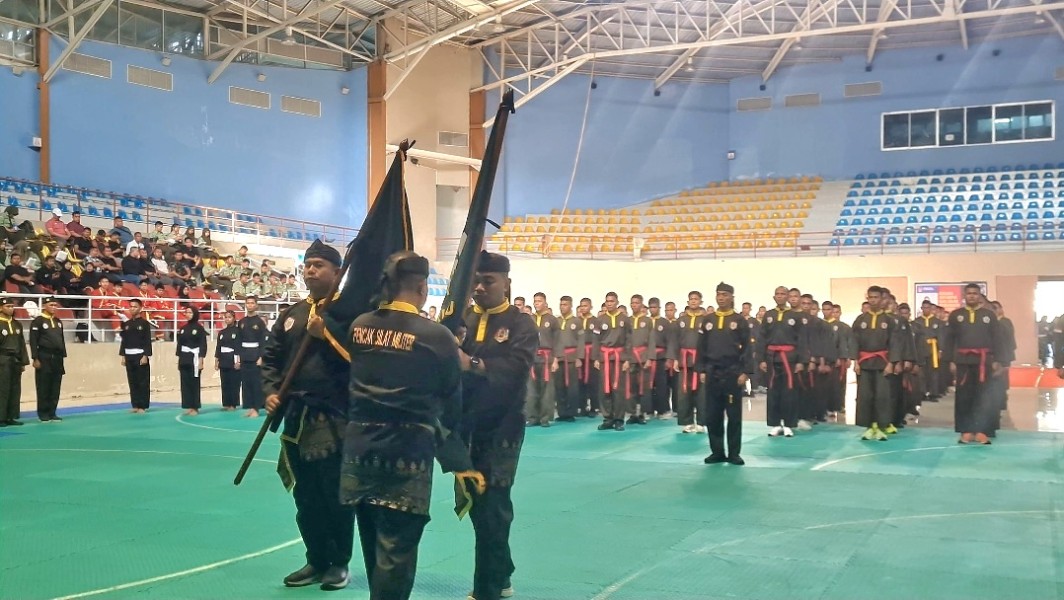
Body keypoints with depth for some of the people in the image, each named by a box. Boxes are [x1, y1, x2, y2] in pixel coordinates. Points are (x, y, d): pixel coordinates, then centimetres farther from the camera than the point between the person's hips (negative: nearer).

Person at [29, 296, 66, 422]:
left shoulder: (58, 322, 15)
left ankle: (52, 412, 14)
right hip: (44, 358, -6)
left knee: (55, 387, 7)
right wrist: (35, 359, -15)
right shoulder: (38, 321, -6)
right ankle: (43, 414, 4)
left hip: (57, 358, 6)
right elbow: (33, 341, -10)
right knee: (44, 387, -2)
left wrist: (63, 356, 13)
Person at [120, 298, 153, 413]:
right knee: (132, 382, 8)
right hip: (129, 356, 6)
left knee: (143, 382, -3)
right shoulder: (126, 324, 12)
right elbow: (124, 340, 13)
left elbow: (148, 341, -9)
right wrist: (123, 356, 7)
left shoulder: (145, 324, -5)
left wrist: (146, 356, -16)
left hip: (141, 356, -5)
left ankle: (143, 406, 1)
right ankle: (135, 405, 15)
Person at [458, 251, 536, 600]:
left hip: (500, 430, -5)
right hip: (465, 428, 5)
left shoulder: (520, 324, -3)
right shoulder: (462, 319, 10)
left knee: (491, 509, -3)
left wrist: (473, 364, -36)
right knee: (478, 505, 14)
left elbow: (516, 366, -21)